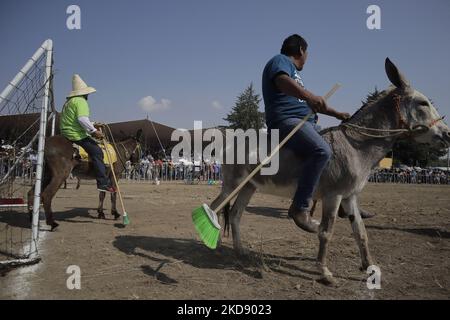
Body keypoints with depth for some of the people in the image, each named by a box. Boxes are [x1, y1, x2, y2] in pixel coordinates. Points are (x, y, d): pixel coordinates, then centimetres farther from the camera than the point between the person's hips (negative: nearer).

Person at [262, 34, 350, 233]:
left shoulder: (294, 71, 31)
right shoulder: (280, 61, 2)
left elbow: (313, 103, 36)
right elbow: (282, 81, -24)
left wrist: (337, 114, 34)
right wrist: (309, 95, -40)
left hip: (306, 123, 11)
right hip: (286, 121, -11)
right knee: (322, 151, -33)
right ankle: (300, 208, -28)